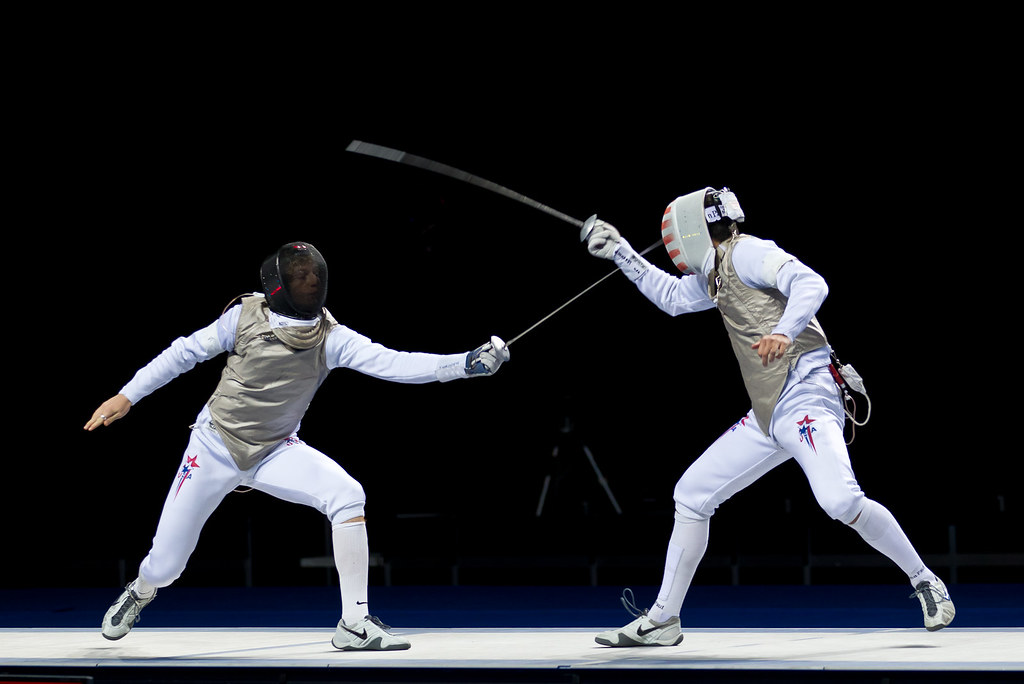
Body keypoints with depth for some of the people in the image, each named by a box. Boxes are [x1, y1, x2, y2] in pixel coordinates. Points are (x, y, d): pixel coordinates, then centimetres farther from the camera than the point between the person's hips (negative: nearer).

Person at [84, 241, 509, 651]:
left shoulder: (331, 337, -14)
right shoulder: (245, 316, -16)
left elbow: (392, 364, -26)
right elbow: (184, 353, -5)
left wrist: (467, 364, -38)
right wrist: (127, 396, -6)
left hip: (275, 452, 1)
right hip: (215, 448, -1)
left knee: (347, 496, -26)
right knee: (167, 564, 1)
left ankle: (354, 625, -21)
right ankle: (141, 593, 41)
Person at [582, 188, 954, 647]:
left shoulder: (745, 252, -6)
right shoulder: (716, 272, 21)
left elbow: (810, 284, -19)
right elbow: (673, 297, 37)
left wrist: (785, 331, -37)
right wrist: (620, 251, 32)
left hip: (806, 397, -10)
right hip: (767, 415, 10)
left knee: (840, 501, -29)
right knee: (691, 496, 8)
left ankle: (925, 582, -12)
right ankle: (662, 621, 15)